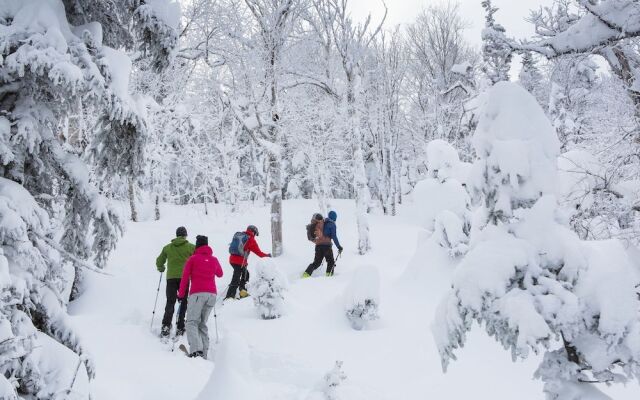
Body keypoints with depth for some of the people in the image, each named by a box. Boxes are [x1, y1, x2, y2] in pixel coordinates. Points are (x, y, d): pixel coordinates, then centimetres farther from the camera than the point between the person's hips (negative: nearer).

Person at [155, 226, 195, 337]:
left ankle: (166, 325, -9)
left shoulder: (167, 247, 10)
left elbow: (159, 262, 15)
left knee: (170, 302, 7)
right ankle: (180, 328, 2)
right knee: (184, 303, 6)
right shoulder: (191, 247, 2)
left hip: (171, 277, 2)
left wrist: (161, 269, 36)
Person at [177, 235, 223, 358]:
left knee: (192, 323, -6)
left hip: (197, 293, -4)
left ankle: (196, 350, -28)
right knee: (202, 324, 12)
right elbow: (220, 274, 32)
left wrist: (181, 294, 11)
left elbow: (185, 278, 3)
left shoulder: (193, 258, 4)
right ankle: (204, 353, 3)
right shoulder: (214, 260, 15)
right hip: (212, 294, 4)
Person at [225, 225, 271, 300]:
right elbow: (258, 252, -2)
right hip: (240, 262, -7)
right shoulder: (251, 240, -5)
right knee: (235, 280, -6)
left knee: (245, 274, 25)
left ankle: (242, 292, 26)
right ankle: (229, 297, -10)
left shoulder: (238, 235, 14)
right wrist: (267, 255, 13)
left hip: (232, 259, 7)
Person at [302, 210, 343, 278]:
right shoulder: (332, 224, -1)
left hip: (318, 245, 5)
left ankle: (307, 273, -5)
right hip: (326, 245, -5)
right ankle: (329, 275, -4)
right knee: (331, 262, 9)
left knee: (316, 262, 10)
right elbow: (334, 237, -8)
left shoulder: (320, 223, 17)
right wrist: (339, 247, -5)